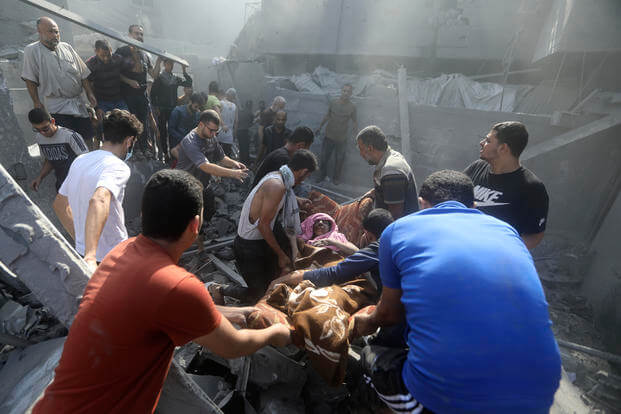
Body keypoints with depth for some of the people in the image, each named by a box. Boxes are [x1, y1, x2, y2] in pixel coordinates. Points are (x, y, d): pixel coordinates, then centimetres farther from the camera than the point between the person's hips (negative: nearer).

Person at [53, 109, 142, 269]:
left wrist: (78, 238, 22)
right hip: (113, 259, -8)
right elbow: (99, 201, -41)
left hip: (82, 250, 8)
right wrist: (91, 256, -49)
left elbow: (59, 205, 17)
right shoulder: (118, 167, -22)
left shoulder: (79, 161, 6)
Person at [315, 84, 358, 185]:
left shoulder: (352, 107, -9)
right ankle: (323, 176, 33)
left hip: (341, 139, -1)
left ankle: (336, 178, 31)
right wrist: (320, 127, 14)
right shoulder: (333, 103, -5)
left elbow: (355, 122, -1)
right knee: (324, 157, 12)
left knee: (339, 160, 11)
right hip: (329, 136, 1)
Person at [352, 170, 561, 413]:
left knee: (371, 357, 22)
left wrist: (368, 323, 39)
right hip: (538, 394, 5)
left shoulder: (398, 229, 2)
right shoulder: (506, 230, 13)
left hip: (447, 394, -4)